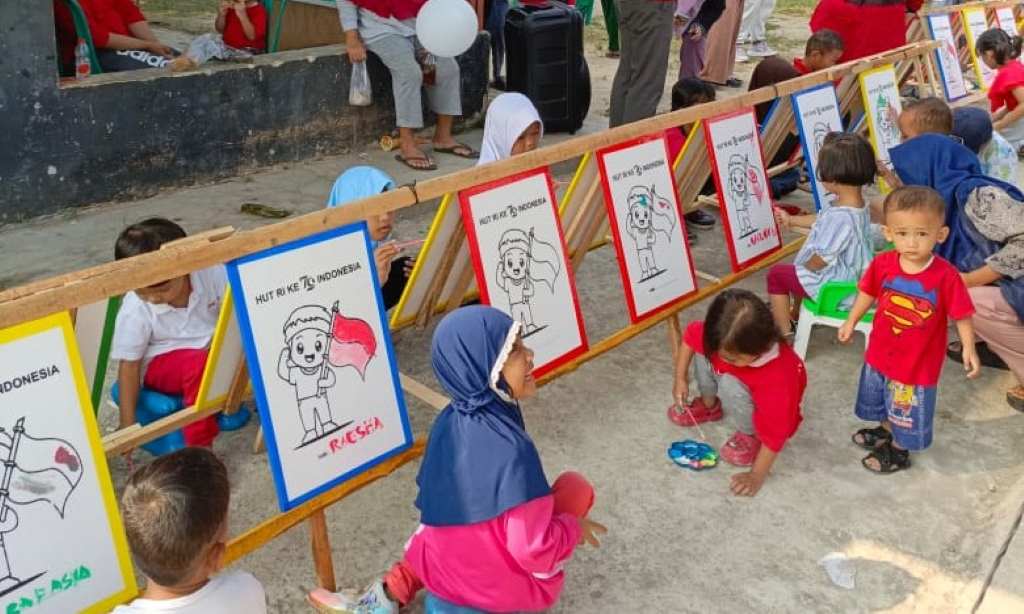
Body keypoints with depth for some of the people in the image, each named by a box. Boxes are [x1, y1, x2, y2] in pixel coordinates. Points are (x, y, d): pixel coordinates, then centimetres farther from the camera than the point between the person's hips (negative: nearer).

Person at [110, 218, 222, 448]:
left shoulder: (210, 273, -21)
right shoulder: (134, 311, -22)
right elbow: (128, 365, -14)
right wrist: (128, 423, -14)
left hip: (214, 348, 4)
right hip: (159, 364, -4)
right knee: (198, 364, -36)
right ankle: (200, 447, -26)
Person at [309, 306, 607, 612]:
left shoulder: (447, 422, -8)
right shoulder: (509, 448, -29)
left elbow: (435, 506, 5)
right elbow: (533, 551, -26)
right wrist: (574, 528, -8)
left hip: (444, 572, 5)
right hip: (509, 588, -5)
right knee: (576, 487, 10)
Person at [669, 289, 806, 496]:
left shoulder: (777, 378, -44)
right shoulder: (721, 340, -30)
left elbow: (774, 432, -37)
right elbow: (691, 335, -8)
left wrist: (756, 477, -31)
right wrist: (681, 378, -9)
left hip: (766, 410, -6)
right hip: (739, 378, 6)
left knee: (730, 386, -36)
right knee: (702, 349, -14)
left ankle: (751, 435, -6)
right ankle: (709, 405, 13)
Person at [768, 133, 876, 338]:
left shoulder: (840, 217, -36)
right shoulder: (858, 204, -4)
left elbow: (820, 260, -27)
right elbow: (822, 221, 16)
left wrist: (803, 267, -5)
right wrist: (792, 220, 28)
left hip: (833, 288, -10)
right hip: (852, 278, 10)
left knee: (776, 274, 7)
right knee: (797, 271, 32)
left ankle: (785, 333, 16)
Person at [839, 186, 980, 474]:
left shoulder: (946, 275, -26)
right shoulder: (882, 264, -16)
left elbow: (961, 315, -15)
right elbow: (868, 293, 2)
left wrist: (969, 348, -17)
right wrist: (851, 322, 10)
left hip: (919, 360, -4)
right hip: (881, 351, 4)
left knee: (908, 410, 17)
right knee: (885, 397, 29)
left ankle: (898, 451, 42)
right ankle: (885, 431, 57)